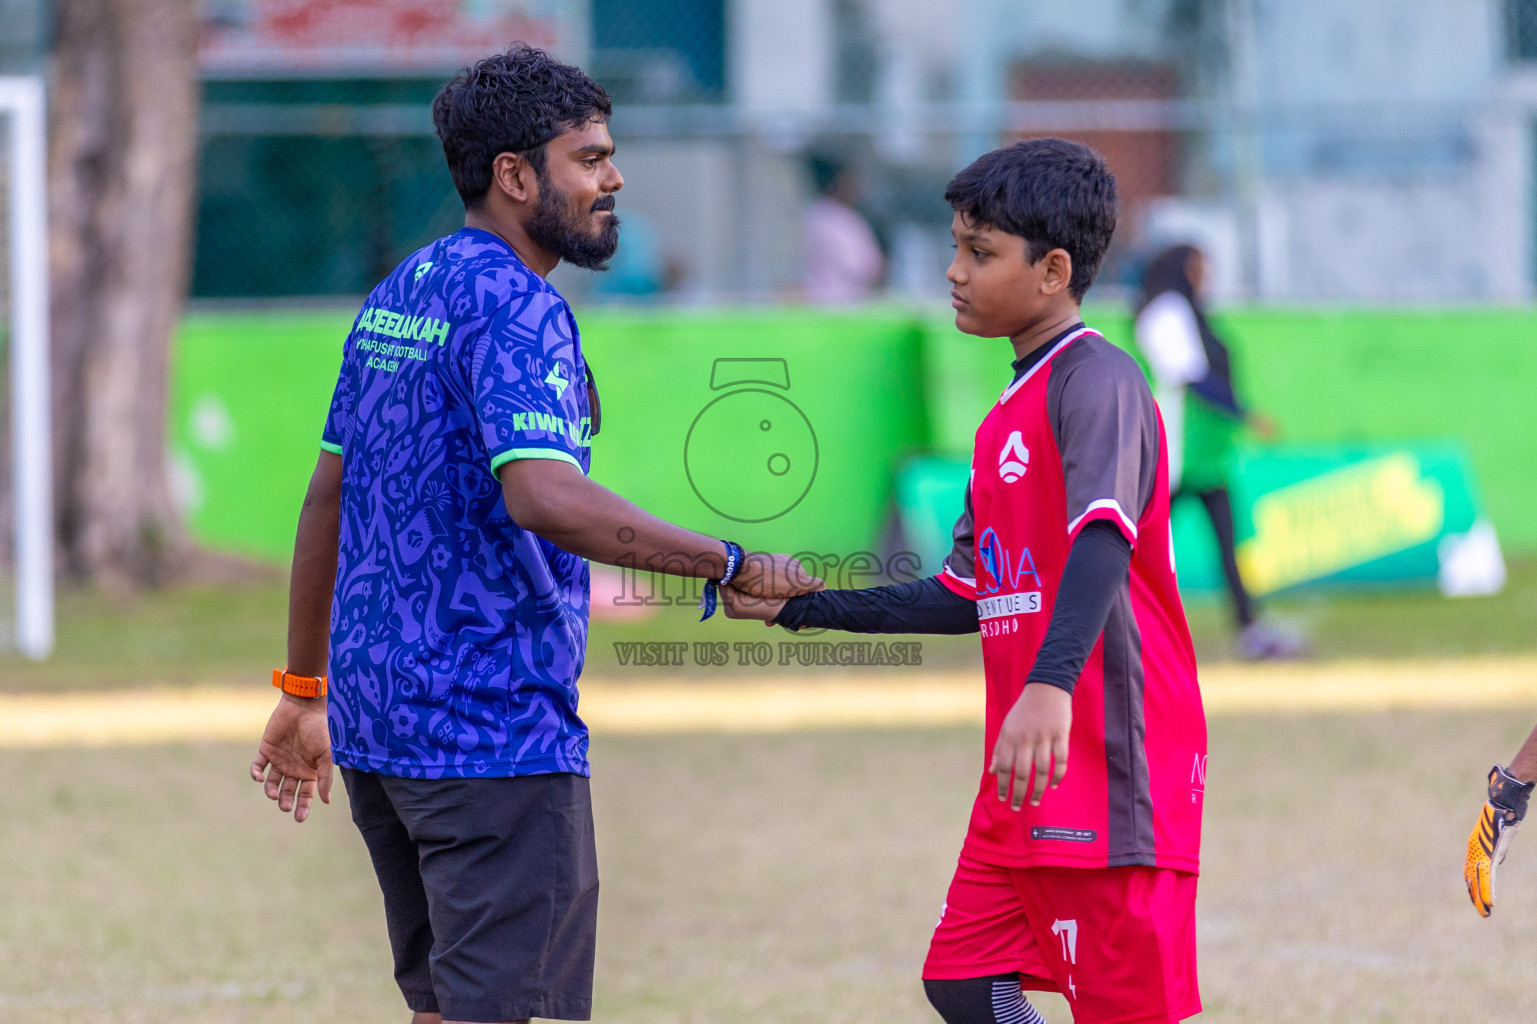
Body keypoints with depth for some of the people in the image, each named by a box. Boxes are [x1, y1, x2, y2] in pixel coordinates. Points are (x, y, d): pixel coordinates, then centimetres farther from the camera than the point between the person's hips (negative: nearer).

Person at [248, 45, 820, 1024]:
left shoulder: (398, 296, 15)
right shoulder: (513, 305, -14)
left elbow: (327, 496, 20)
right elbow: (541, 495, -30)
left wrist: (305, 690, 26)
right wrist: (731, 566, -28)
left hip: (376, 716, 9)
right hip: (492, 724, -9)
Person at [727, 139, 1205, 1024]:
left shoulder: (1095, 380, -13)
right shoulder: (1008, 415, 18)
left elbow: (1102, 542, -31)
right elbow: (966, 598, 24)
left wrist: (1050, 688, -46)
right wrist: (802, 607, 22)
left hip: (1112, 774, -10)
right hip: (1025, 785, 10)